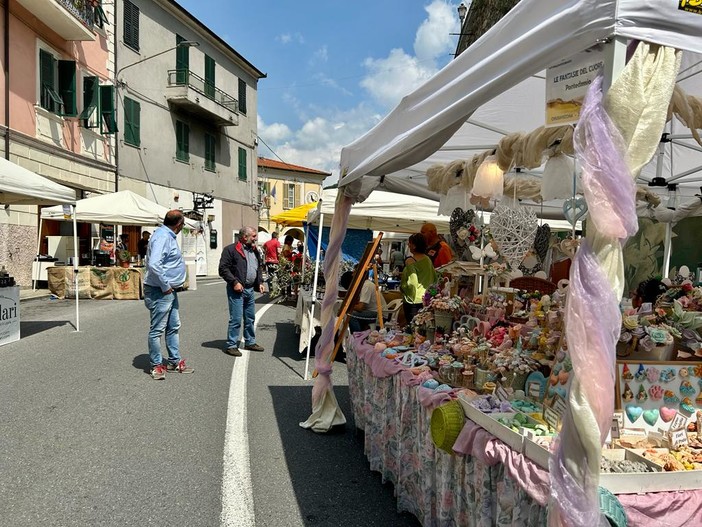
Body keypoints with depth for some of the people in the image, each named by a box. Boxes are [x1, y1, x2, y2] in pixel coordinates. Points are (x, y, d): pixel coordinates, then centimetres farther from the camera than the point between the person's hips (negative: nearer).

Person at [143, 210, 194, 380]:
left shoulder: (168, 236, 13)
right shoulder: (162, 237, -19)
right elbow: (154, 264, -31)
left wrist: (177, 283, 15)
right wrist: (165, 286, -22)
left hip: (170, 291, 11)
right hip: (160, 291, -10)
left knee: (173, 327, 17)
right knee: (157, 330, 1)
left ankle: (175, 361, 27)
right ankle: (156, 365, 12)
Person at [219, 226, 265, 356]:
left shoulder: (254, 251, 14)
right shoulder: (231, 249, -10)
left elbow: (259, 268, 24)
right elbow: (223, 268, -14)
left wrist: (260, 282, 12)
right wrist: (234, 282, -19)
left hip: (250, 289, 8)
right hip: (237, 290, -8)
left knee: (250, 318, 16)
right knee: (236, 319, -6)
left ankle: (250, 342, 28)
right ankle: (231, 345, 5)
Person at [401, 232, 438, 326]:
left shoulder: (411, 262, -17)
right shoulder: (428, 259, 5)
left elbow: (412, 284, -21)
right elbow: (435, 279, 12)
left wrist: (402, 286, -4)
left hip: (413, 302, -7)